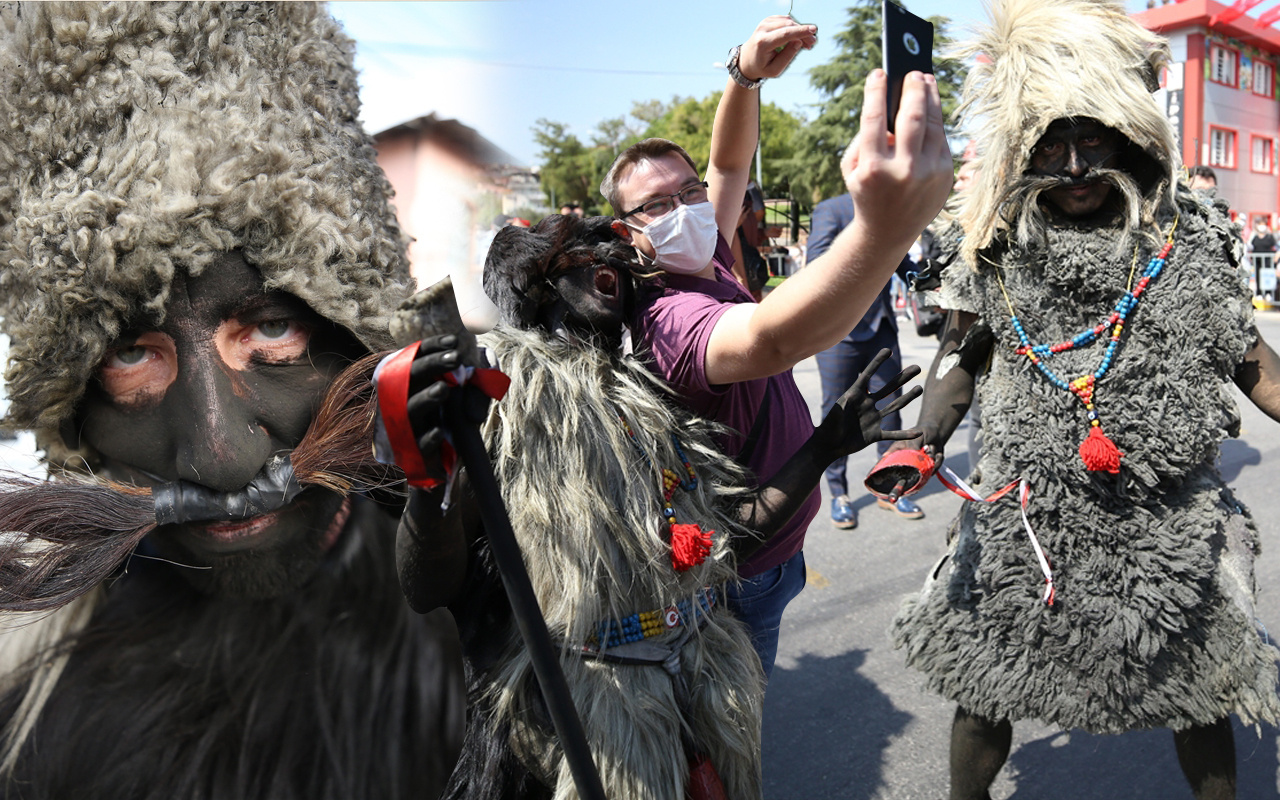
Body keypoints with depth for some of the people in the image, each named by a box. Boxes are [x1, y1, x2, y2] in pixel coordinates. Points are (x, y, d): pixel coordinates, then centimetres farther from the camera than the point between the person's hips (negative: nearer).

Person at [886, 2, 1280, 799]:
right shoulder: (993, 243, -2)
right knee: (984, 686, 11)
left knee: (1201, 691, 16)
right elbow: (961, 356, 5)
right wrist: (925, 444, -9)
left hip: (1172, 524, 1)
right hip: (1027, 519, 0)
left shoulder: (1194, 234, -2)